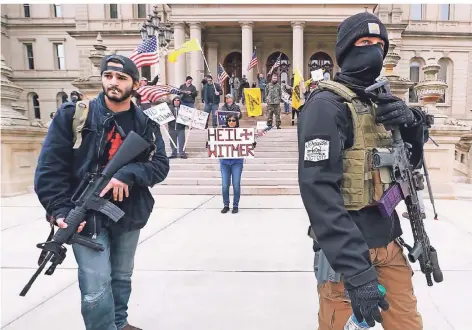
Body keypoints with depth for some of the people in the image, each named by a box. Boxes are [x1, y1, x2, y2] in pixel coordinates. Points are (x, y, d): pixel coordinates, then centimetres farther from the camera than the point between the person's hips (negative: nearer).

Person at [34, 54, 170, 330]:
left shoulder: (146, 123, 0)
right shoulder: (73, 114, -6)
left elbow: (161, 165, -5)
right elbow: (50, 167, -7)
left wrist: (128, 174, -22)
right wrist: (60, 210, -17)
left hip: (129, 215, 3)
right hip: (87, 215, -3)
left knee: (122, 277, 20)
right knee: (96, 289, -6)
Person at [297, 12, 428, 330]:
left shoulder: (379, 101, 11)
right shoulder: (327, 104, -15)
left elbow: (410, 159, 16)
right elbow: (318, 189, -24)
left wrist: (412, 122, -6)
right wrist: (355, 268, -29)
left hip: (389, 243, 8)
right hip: (350, 253, -7)